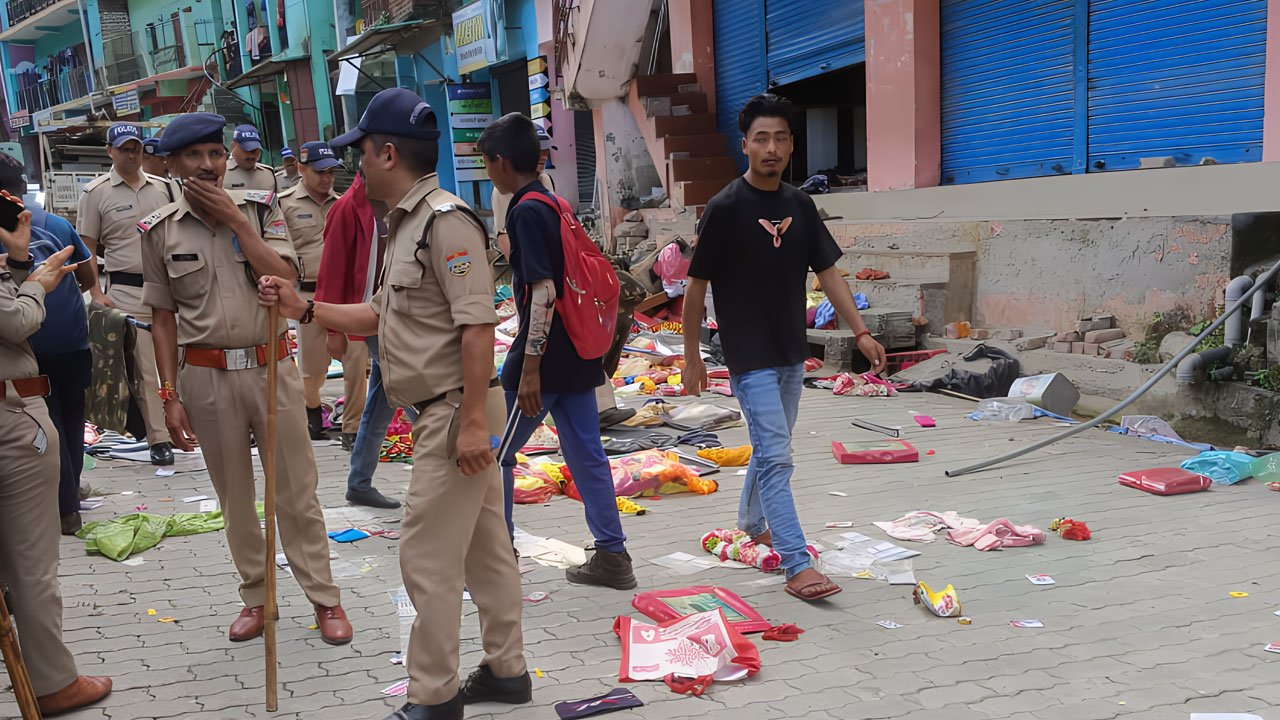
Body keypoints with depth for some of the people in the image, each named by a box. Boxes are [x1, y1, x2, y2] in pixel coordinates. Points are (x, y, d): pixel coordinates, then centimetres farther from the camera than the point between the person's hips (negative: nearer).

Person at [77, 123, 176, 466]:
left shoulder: (161, 188, 11)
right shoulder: (96, 193, -1)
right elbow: (86, 249, -1)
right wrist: (96, 294, -10)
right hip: (127, 292, -4)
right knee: (144, 368, -3)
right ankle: (159, 439, 4)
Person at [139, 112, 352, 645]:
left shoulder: (260, 208, 0)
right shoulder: (160, 231, 1)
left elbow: (285, 281, -12)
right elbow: (163, 318, 4)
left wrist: (234, 220, -14)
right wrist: (170, 395, -1)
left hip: (270, 367, -1)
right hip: (207, 377, 1)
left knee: (297, 494, 5)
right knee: (234, 497, 12)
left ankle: (324, 597, 16)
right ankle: (256, 597, 27)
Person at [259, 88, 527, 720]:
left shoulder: (444, 220, -16)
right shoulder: (408, 224, 17)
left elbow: (478, 324, -23)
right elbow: (383, 314, 21)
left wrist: (473, 420, -25)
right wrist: (305, 309, 14)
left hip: (456, 411, -10)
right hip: (446, 414, 10)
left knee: (427, 557, -4)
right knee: (484, 546, 17)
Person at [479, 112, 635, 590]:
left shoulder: (526, 213, -14)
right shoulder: (556, 205, 13)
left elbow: (543, 291, -22)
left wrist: (529, 367, -22)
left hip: (545, 355, -8)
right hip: (577, 354, 9)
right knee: (586, 454, 10)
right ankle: (612, 556, 13)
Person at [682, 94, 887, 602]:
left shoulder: (800, 206, 5)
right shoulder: (725, 209, -13)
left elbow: (828, 272, 8)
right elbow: (696, 286, -8)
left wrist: (861, 332, 0)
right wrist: (692, 357, -6)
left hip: (792, 353, 7)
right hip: (750, 357, -6)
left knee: (771, 448, 20)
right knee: (775, 457, -10)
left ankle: (751, 522, 42)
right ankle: (797, 567, -9)